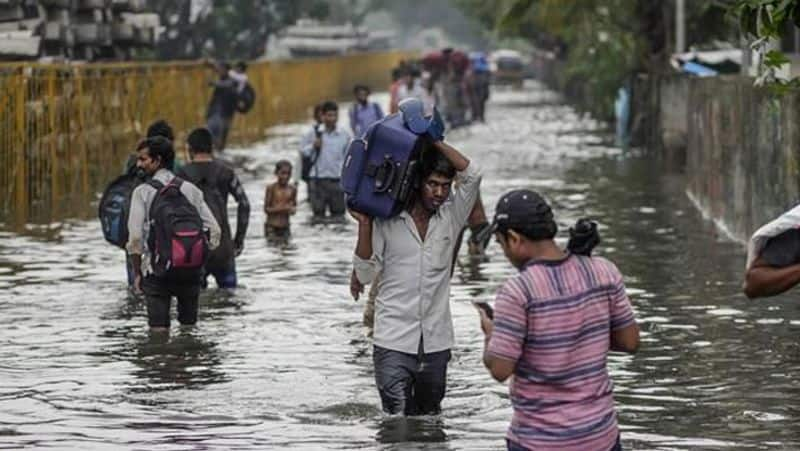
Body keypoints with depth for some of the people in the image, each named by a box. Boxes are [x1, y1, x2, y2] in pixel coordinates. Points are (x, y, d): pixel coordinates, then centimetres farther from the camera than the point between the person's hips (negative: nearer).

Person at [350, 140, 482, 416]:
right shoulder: (386, 222, 1)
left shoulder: (451, 218, 6)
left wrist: (434, 142, -8)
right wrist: (365, 225, -11)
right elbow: (366, 274, -1)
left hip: (436, 342, 3)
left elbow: (471, 175, -5)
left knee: (430, 418, 12)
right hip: (393, 341, -3)